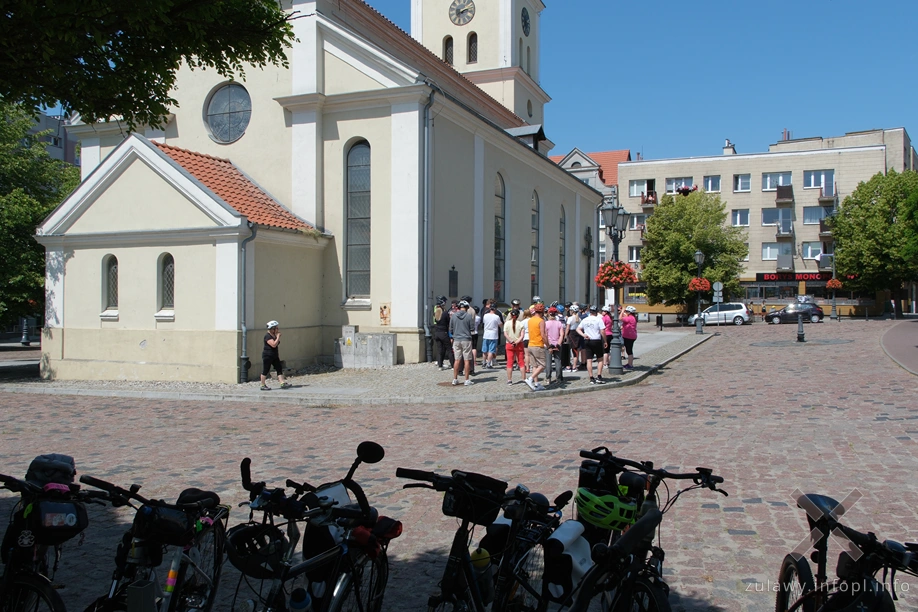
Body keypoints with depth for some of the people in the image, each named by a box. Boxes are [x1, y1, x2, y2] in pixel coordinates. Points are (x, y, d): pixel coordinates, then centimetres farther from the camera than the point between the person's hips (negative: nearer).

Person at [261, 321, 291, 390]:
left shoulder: (275, 336, 12)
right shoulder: (267, 336, -16)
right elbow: (274, 345, -27)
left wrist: (278, 356, 20)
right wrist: (278, 337, -20)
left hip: (274, 356, 9)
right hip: (267, 356, -9)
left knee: (279, 369, 0)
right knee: (265, 371, 0)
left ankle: (283, 383, -4)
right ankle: (263, 386, 9)